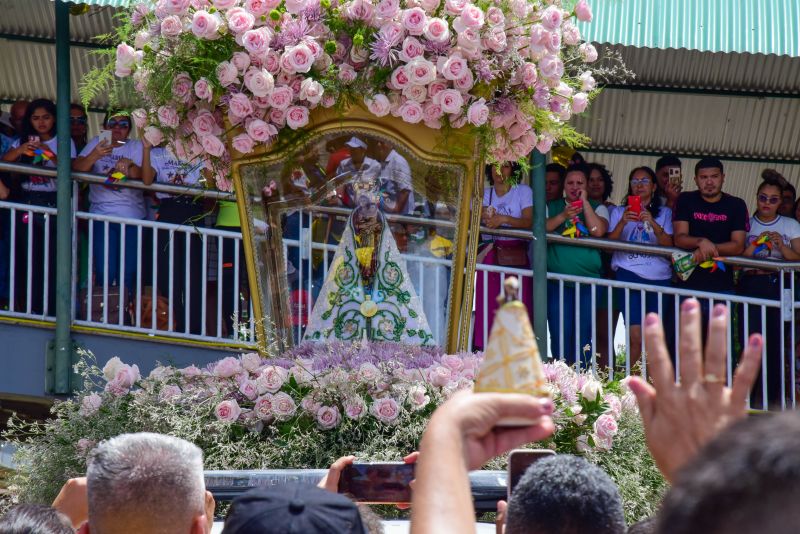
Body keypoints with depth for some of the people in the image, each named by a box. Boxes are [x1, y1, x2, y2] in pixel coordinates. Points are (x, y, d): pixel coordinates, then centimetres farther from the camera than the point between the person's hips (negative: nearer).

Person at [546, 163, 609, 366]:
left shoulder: (597, 208, 11)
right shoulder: (552, 207, 14)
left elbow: (598, 230, -9)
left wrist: (585, 202, -5)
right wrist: (563, 216, -14)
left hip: (589, 282, -1)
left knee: (583, 335, -1)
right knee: (559, 333, -3)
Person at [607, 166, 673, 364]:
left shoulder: (664, 213, 16)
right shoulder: (619, 212, 16)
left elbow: (669, 245, 1)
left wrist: (654, 225, -14)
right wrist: (622, 223, -13)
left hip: (660, 277, 2)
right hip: (630, 274, -2)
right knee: (636, 337, -16)